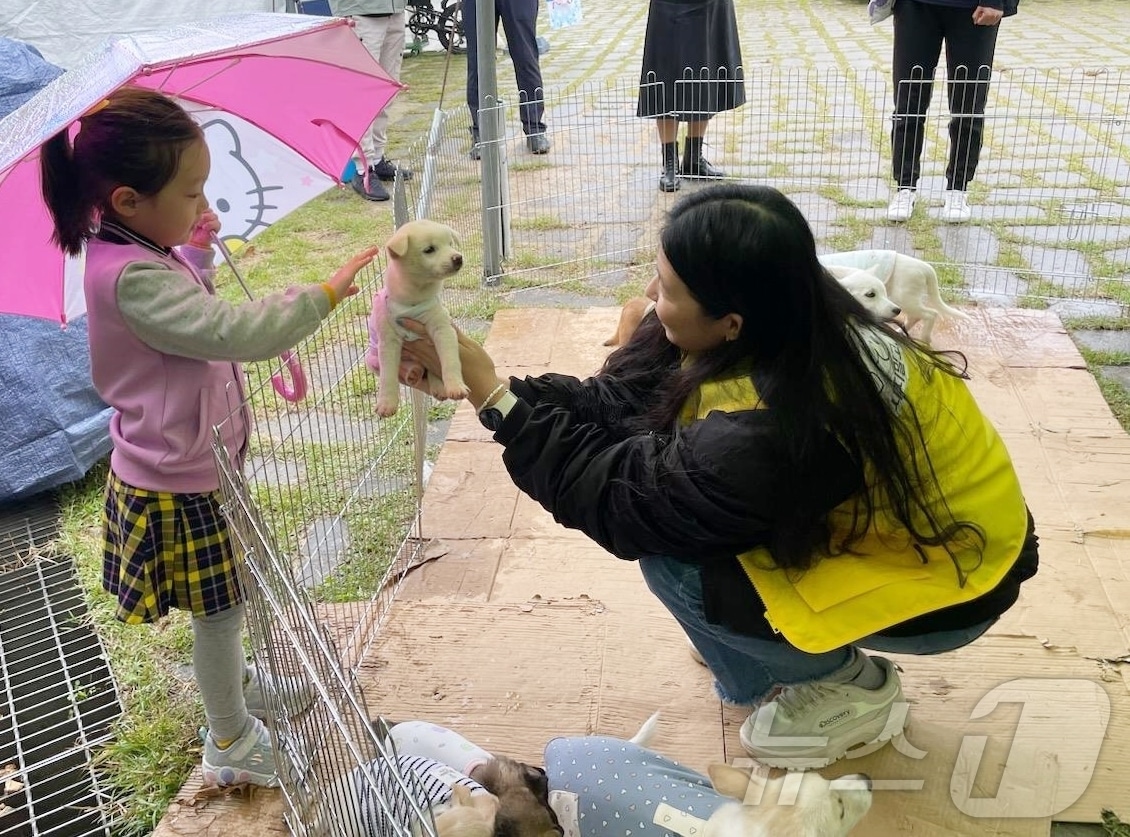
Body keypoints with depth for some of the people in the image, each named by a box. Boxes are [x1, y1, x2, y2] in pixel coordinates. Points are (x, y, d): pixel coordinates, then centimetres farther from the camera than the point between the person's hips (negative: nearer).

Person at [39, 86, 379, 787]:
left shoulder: (142, 248, 0)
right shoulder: (132, 278, -31)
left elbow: (197, 316, 17)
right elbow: (237, 332, -38)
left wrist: (197, 251, 3)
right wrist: (327, 293, -32)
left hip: (195, 465, 9)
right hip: (178, 485, -9)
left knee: (225, 603, 27)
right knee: (220, 608, 8)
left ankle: (236, 684, 50)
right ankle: (231, 743, 29)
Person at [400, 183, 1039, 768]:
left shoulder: (780, 429, -38)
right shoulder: (786, 326, -14)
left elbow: (619, 496, -27)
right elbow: (618, 403, -9)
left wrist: (491, 393, -24)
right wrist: (496, 383, -16)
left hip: (951, 576, -8)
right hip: (891, 514, 8)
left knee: (675, 567, -18)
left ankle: (851, 686, 6)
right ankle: (755, 658, 18)